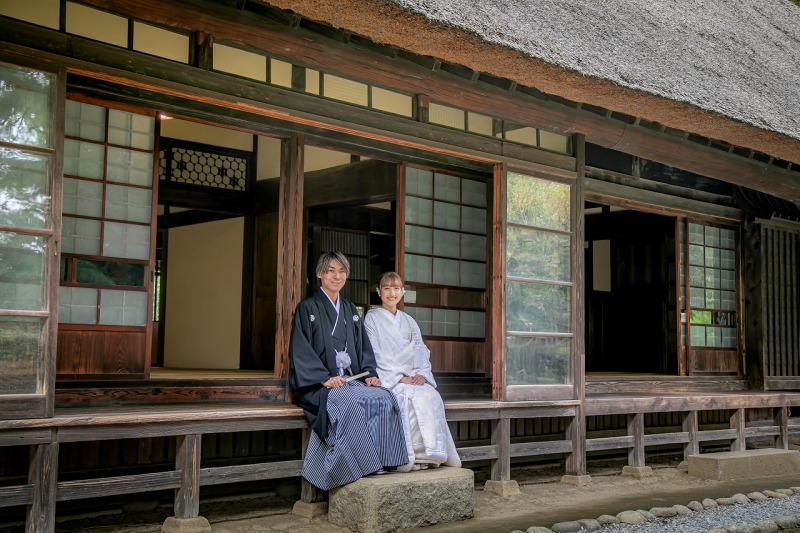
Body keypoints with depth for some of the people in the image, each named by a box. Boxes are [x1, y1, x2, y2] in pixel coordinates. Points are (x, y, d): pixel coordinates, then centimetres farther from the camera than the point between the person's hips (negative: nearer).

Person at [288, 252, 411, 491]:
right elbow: (300, 352, -7)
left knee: (384, 398, -24)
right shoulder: (307, 308, 2)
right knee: (352, 403, -35)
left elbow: (363, 347, 18)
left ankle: (384, 461, -21)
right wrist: (325, 378, -18)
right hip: (318, 384, -5)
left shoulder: (350, 310, 21)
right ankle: (362, 465, -27)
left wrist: (369, 374, -1)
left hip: (351, 379, 5)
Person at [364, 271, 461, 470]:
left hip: (414, 378, 4)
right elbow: (376, 355, -5)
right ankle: (414, 455, -28)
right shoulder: (372, 318, 4)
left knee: (432, 396, -27)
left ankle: (432, 453, -27)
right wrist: (399, 377, -14)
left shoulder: (408, 321, 21)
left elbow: (422, 351, 15)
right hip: (387, 379, -4)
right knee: (413, 397, -32)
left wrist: (421, 374, -6)